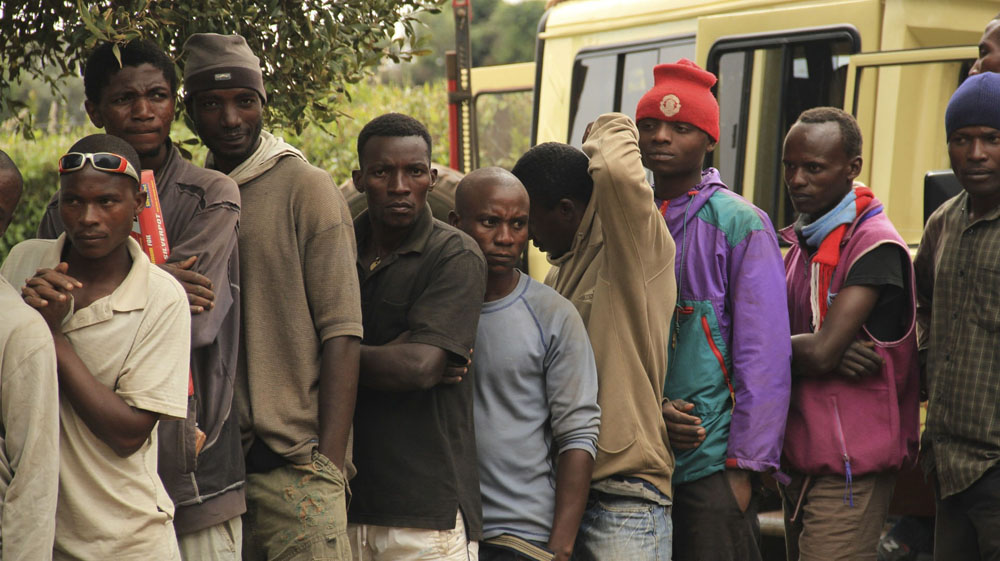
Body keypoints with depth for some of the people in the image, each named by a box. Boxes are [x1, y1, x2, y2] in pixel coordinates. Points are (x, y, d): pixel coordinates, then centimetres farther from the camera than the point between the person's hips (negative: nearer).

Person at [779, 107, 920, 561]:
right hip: (800, 462, 8)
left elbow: (819, 352, -20)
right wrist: (832, 354, -13)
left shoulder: (875, 244, -13)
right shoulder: (799, 242, 15)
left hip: (849, 469, -8)